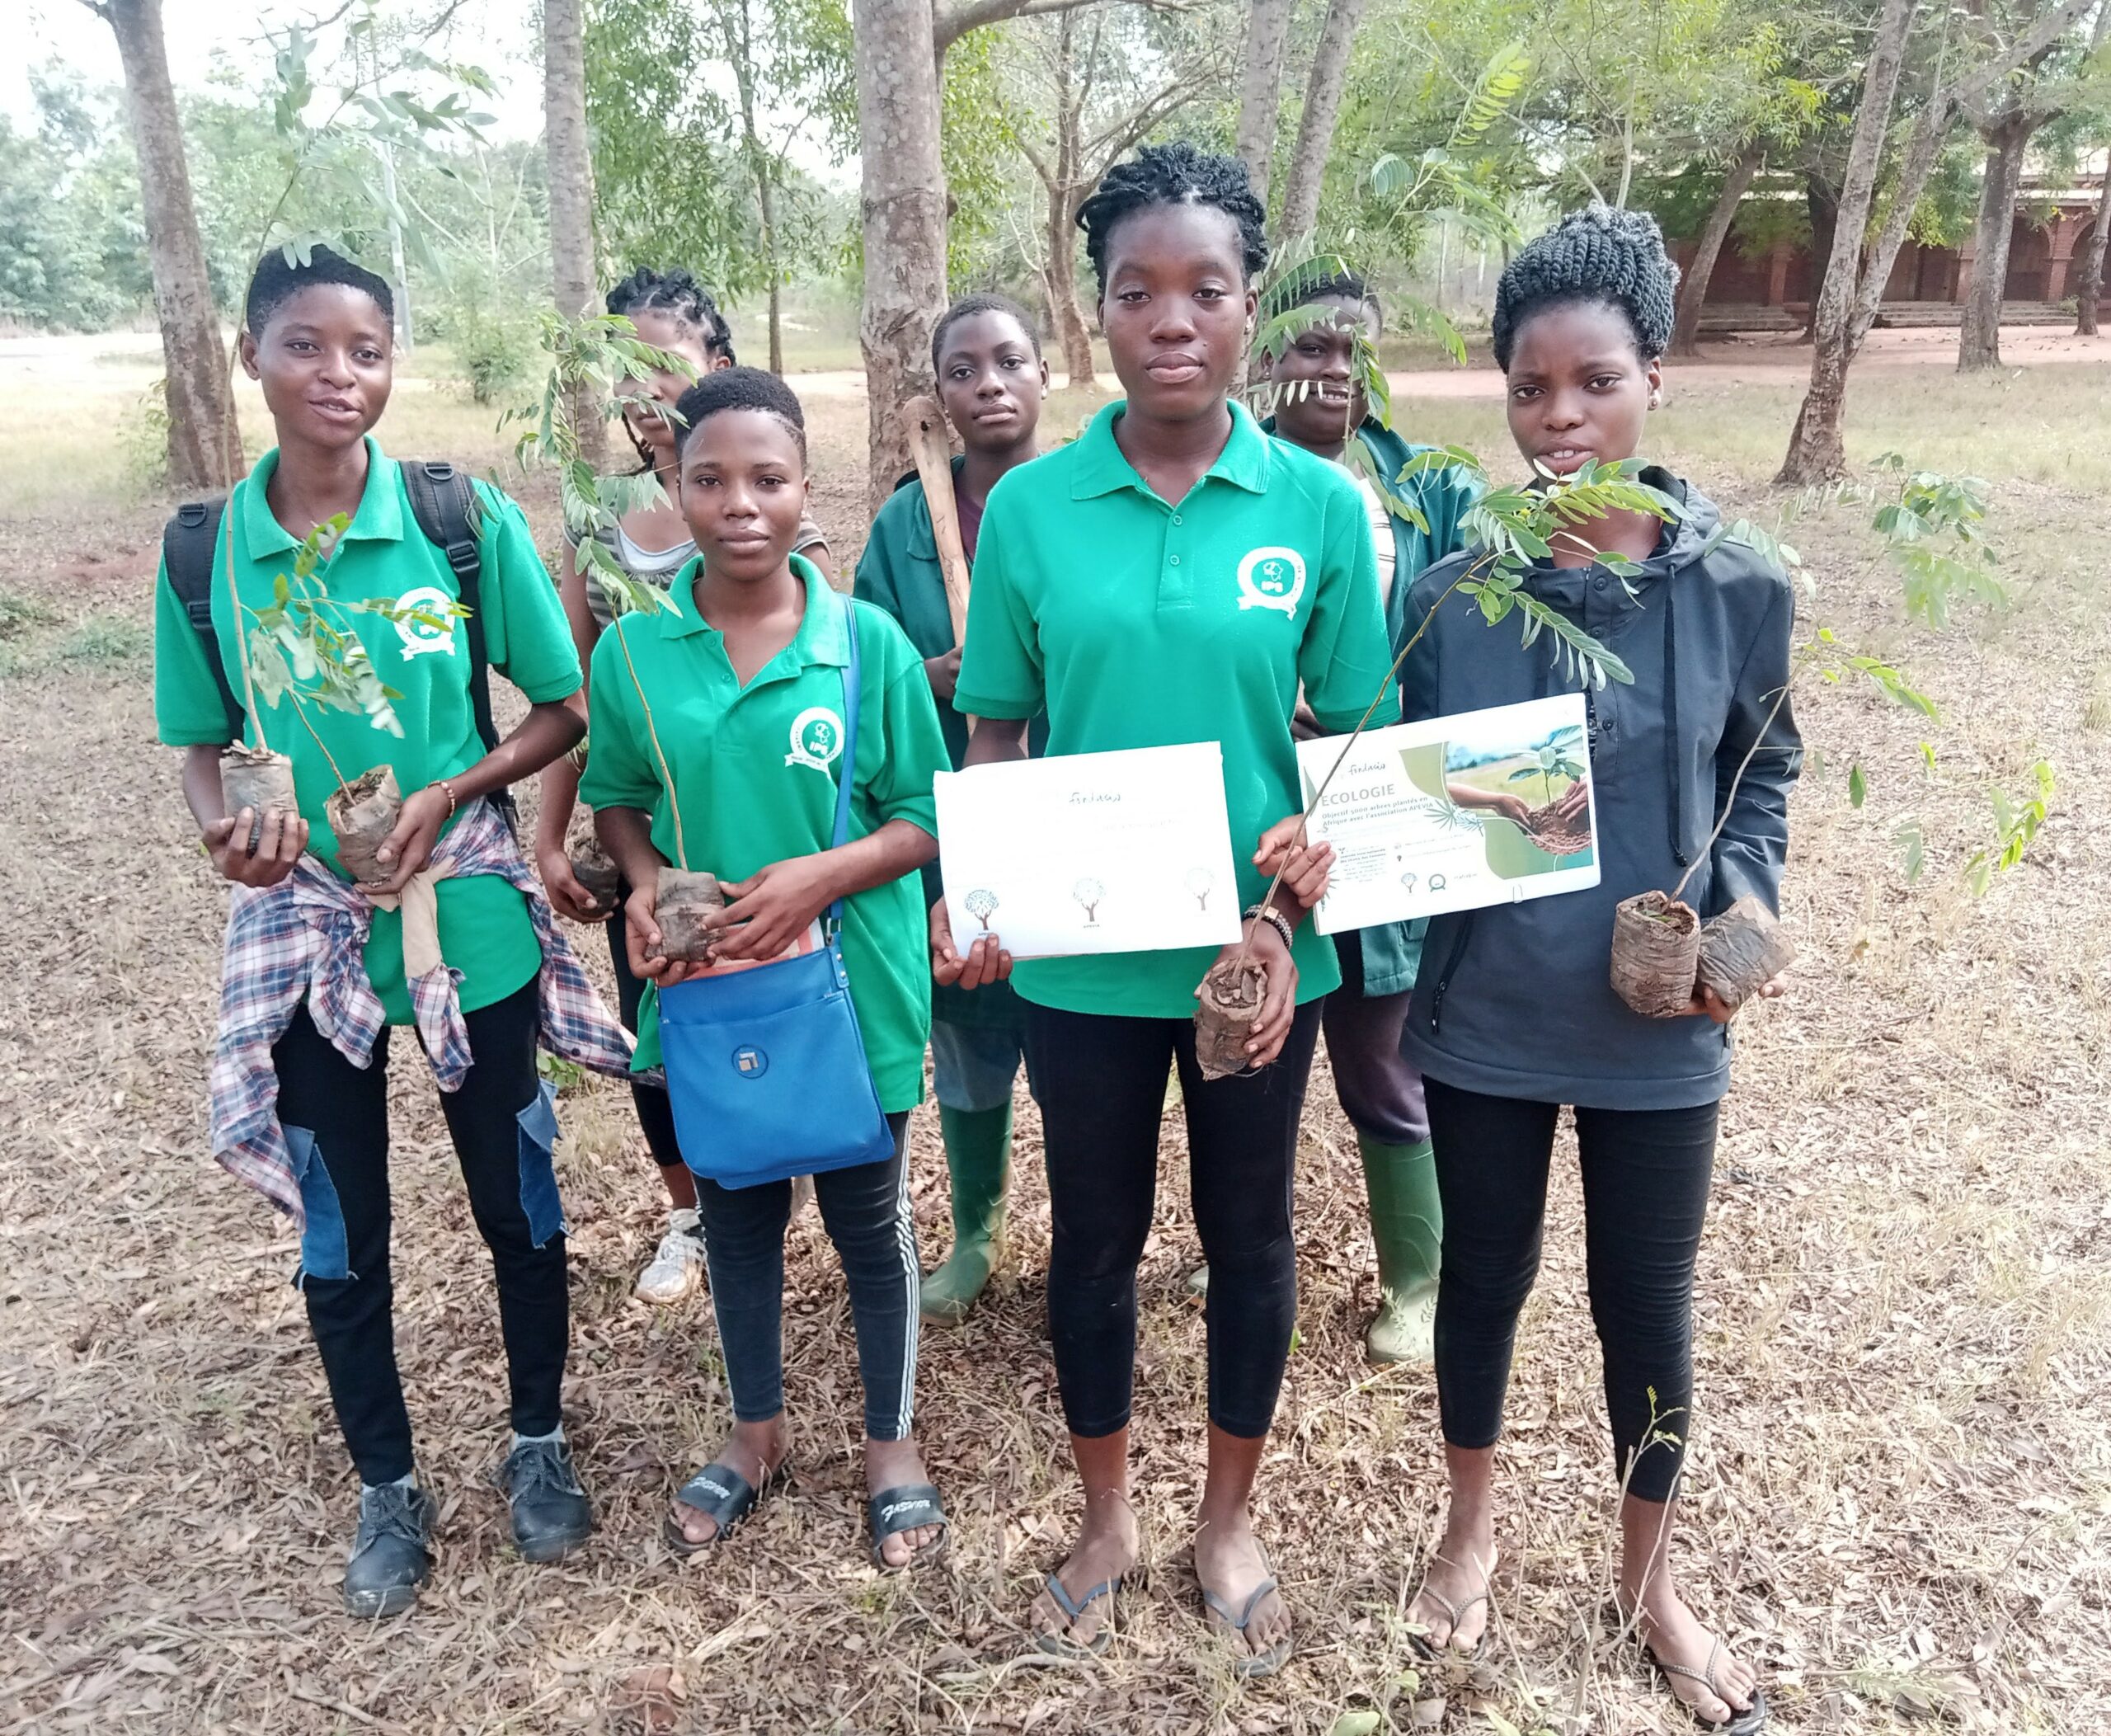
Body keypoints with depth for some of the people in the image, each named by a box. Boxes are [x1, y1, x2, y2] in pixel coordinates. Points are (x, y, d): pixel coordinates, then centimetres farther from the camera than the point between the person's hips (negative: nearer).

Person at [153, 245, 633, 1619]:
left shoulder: (470, 522, -9)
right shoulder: (205, 552, -3)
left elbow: (566, 711, -3)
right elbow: (204, 750, 6)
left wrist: (449, 797, -18)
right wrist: (229, 826, -16)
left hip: (474, 922, -1)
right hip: (305, 934, 2)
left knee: (517, 1198, 14)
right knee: (339, 1231, 14)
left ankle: (541, 1444, 39)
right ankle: (389, 1488, 37)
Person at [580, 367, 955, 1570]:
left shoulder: (869, 640, -10)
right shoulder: (633, 651, -4)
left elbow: (927, 819, -6)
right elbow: (617, 797, 9)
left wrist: (823, 875, -22)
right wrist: (645, 881, -11)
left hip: (850, 985, -2)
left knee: (870, 1221, 13)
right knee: (736, 1216, 20)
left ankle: (894, 1444, 37)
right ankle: (759, 1435, 43)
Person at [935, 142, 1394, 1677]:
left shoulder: (1320, 507, -5)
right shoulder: (1029, 507, -4)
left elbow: (1361, 739, -2)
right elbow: (996, 735, 1)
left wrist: (1294, 909, -16)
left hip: (1258, 952, 0)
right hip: (1083, 956, 0)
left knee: (1248, 1231, 16)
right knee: (1095, 1234, 15)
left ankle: (1230, 1521, 41)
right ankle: (1107, 1519, 40)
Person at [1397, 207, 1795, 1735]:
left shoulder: (1735, 587, -7)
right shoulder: (1454, 584, -8)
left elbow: (1764, 774, 5)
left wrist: (1733, 914, -10)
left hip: (1655, 1024, 0)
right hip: (1483, 1013, 0)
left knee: (1648, 1300, 15)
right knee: (1485, 1273, 17)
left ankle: (1652, 1575, 41)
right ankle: (1474, 1522, 44)